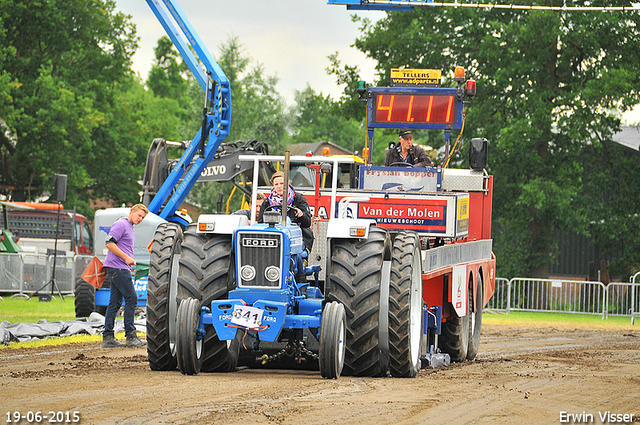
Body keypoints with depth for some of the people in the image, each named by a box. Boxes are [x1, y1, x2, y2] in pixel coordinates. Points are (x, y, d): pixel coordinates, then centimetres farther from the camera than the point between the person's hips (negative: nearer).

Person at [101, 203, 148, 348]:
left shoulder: (130, 228, 22)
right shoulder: (121, 225, -9)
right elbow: (110, 243, -18)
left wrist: (129, 261, 15)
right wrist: (126, 258, -18)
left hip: (121, 268, 10)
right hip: (117, 267, -10)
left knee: (115, 303, 8)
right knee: (131, 298, -11)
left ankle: (108, 337, 7)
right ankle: (131, 336, -9)